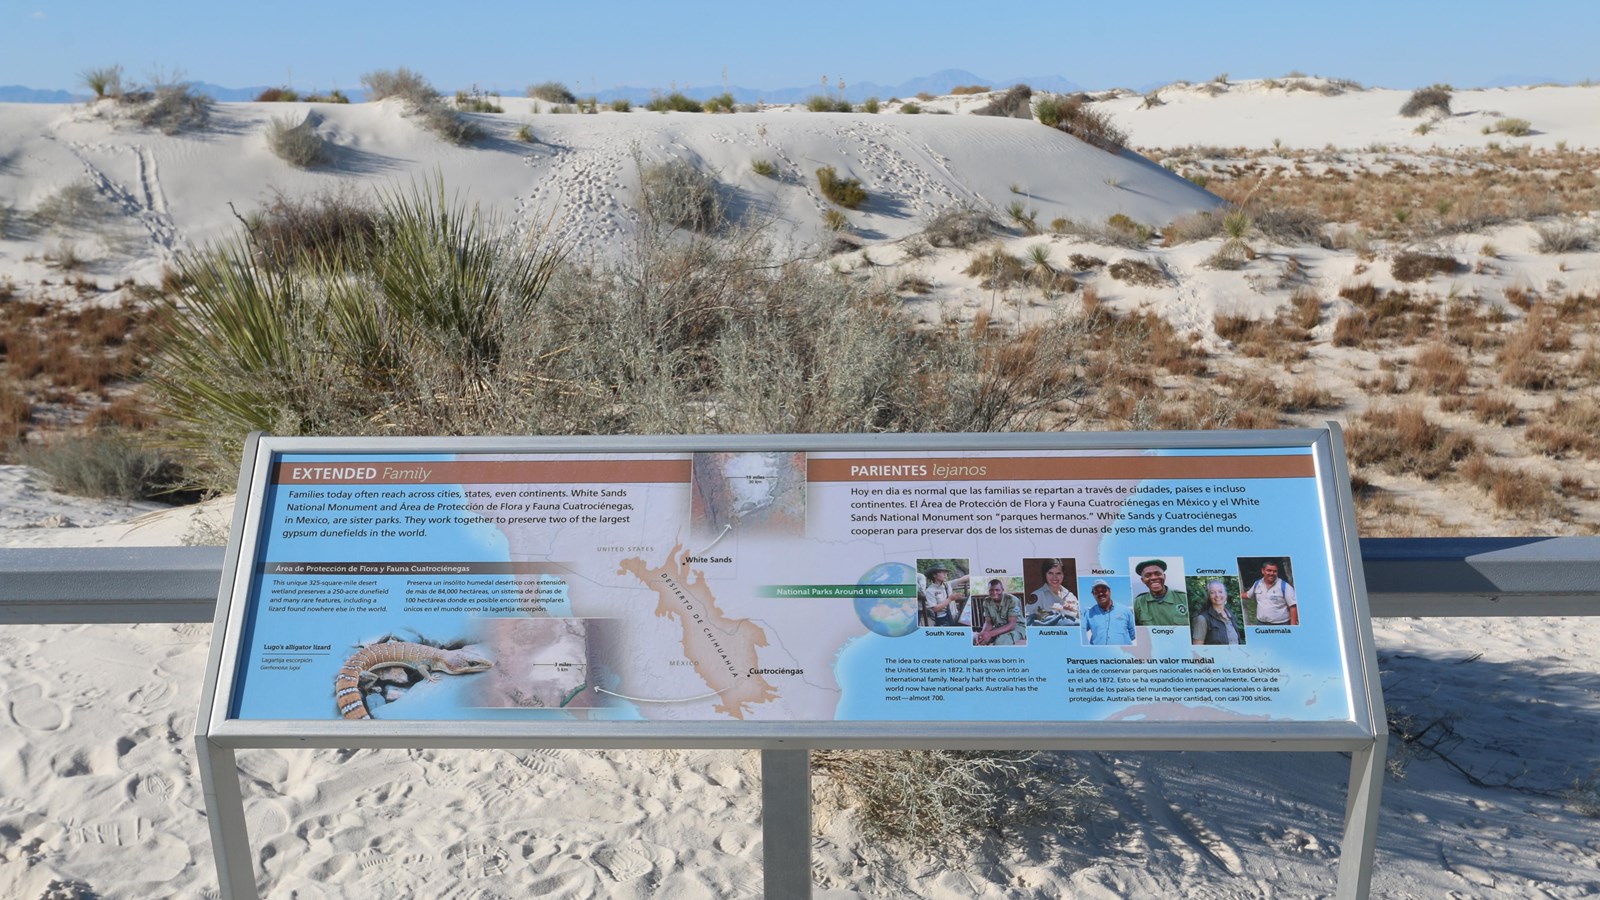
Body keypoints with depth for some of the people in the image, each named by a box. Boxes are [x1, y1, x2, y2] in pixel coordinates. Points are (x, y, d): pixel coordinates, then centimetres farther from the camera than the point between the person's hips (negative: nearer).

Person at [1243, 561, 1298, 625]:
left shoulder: (1285, 586, -11)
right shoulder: (1257, 584, 5)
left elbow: (1293, 606, -13)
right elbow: (1248, 594, 25)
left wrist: (1293, 625, -18)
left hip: (1280, 624, -5)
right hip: (1261, 623, 5)